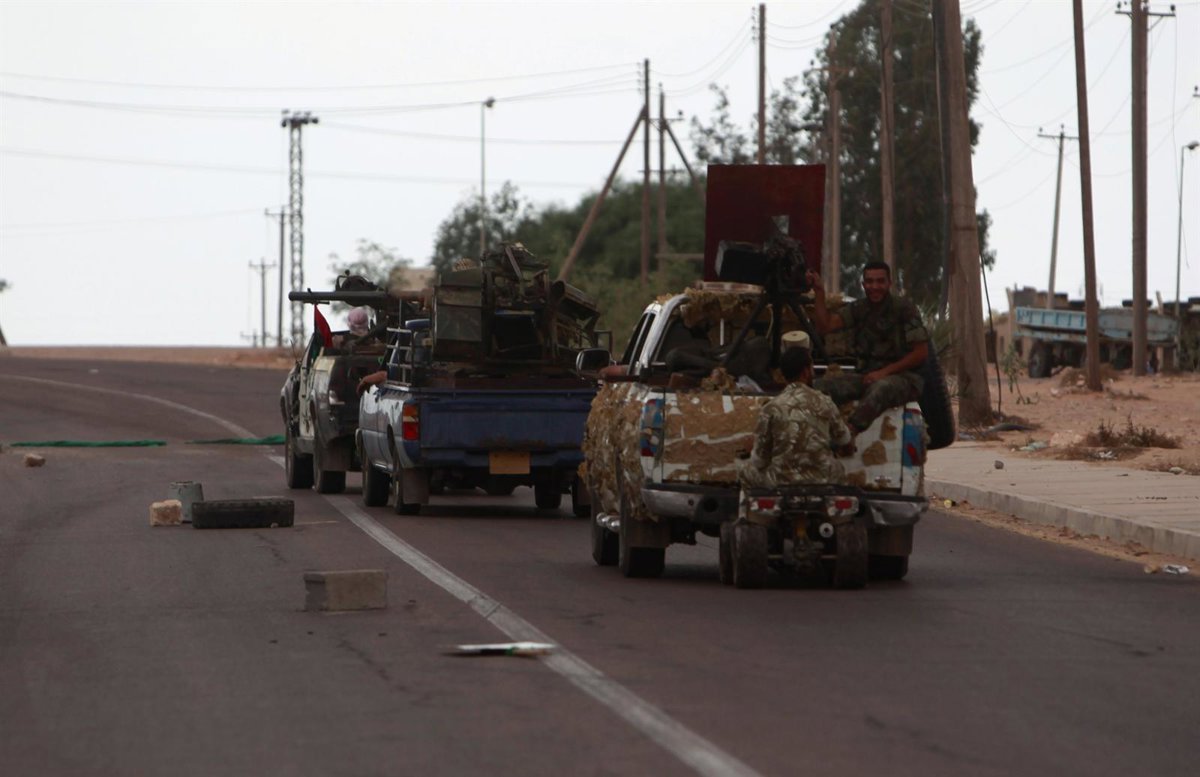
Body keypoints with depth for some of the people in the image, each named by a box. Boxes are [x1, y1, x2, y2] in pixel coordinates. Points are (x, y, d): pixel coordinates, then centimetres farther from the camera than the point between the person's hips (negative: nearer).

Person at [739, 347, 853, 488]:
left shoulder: (772, 408, -10)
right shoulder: (824, 403, -2)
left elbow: (760, 460, -4)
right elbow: (845, 444, 14)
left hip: (782, 482, -2)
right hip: (823, 481, 2)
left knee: (746, 470, 26)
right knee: (836, 469, 37)